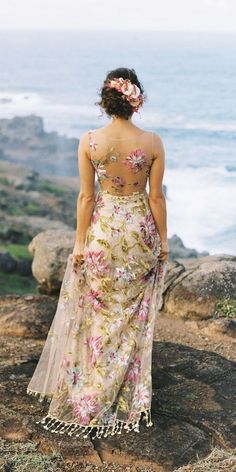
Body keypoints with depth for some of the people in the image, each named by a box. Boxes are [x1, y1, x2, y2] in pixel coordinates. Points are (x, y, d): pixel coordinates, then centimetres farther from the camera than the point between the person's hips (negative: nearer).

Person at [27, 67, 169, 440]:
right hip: (140, 231, 1)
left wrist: (80, 242, 0)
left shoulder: (89, 141, -12)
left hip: (103, 231, 0)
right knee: (133, 316, 16)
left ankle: (88, 398, 22)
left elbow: (86, 196, -8)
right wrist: (163, 240, 5)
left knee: (98, 313, 13)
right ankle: (129, 395, 27)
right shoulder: (153, 143, -11)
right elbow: (156, 196, -7)